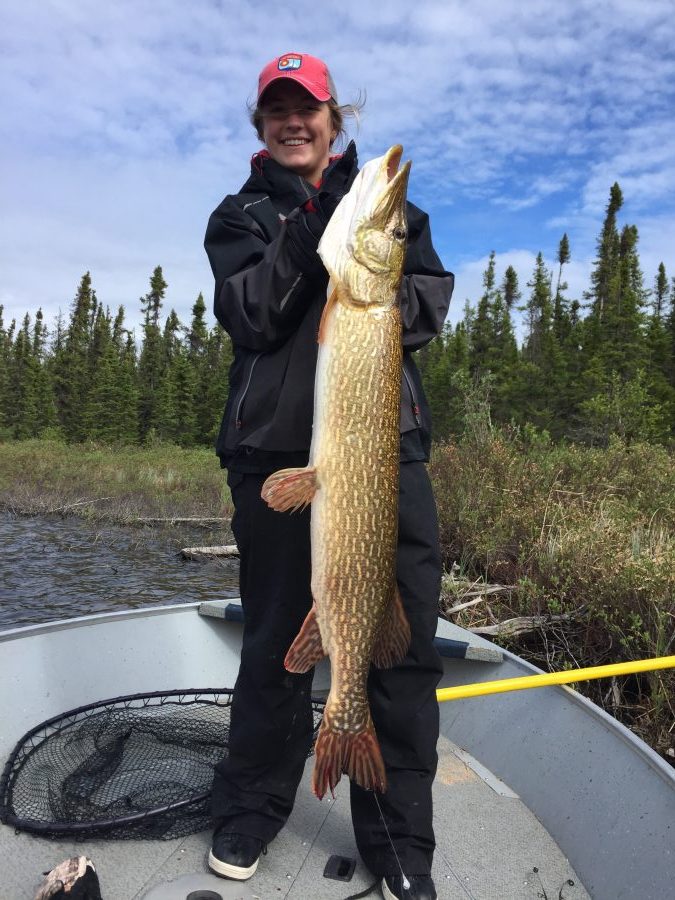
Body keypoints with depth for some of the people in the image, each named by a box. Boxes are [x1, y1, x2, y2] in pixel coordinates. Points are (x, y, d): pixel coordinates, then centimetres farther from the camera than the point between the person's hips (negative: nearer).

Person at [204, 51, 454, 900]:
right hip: (276, 446, 0)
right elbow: (249, 315, -3)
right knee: (275, 636, 8)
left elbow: (433, 297, 7)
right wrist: (309, 229, -13)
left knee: (403, 641, 1)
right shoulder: (240, 214, 15)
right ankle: (252, 807, 31)